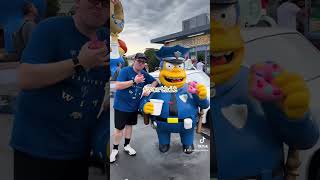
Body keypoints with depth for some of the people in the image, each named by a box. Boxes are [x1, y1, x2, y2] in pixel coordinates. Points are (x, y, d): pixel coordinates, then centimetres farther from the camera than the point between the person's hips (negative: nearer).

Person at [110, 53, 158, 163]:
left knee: (129, 125, 19)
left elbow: (155, 81, 16)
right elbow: (117, 86, -25)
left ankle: (127, 145, 37)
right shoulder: (125, 70, -17)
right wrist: (134, 81, -31)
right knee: (119, 128, 2)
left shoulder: (144, 75, 1)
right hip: (121, 105, -5)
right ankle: (115, 149, 20)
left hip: (134, 106, 6)